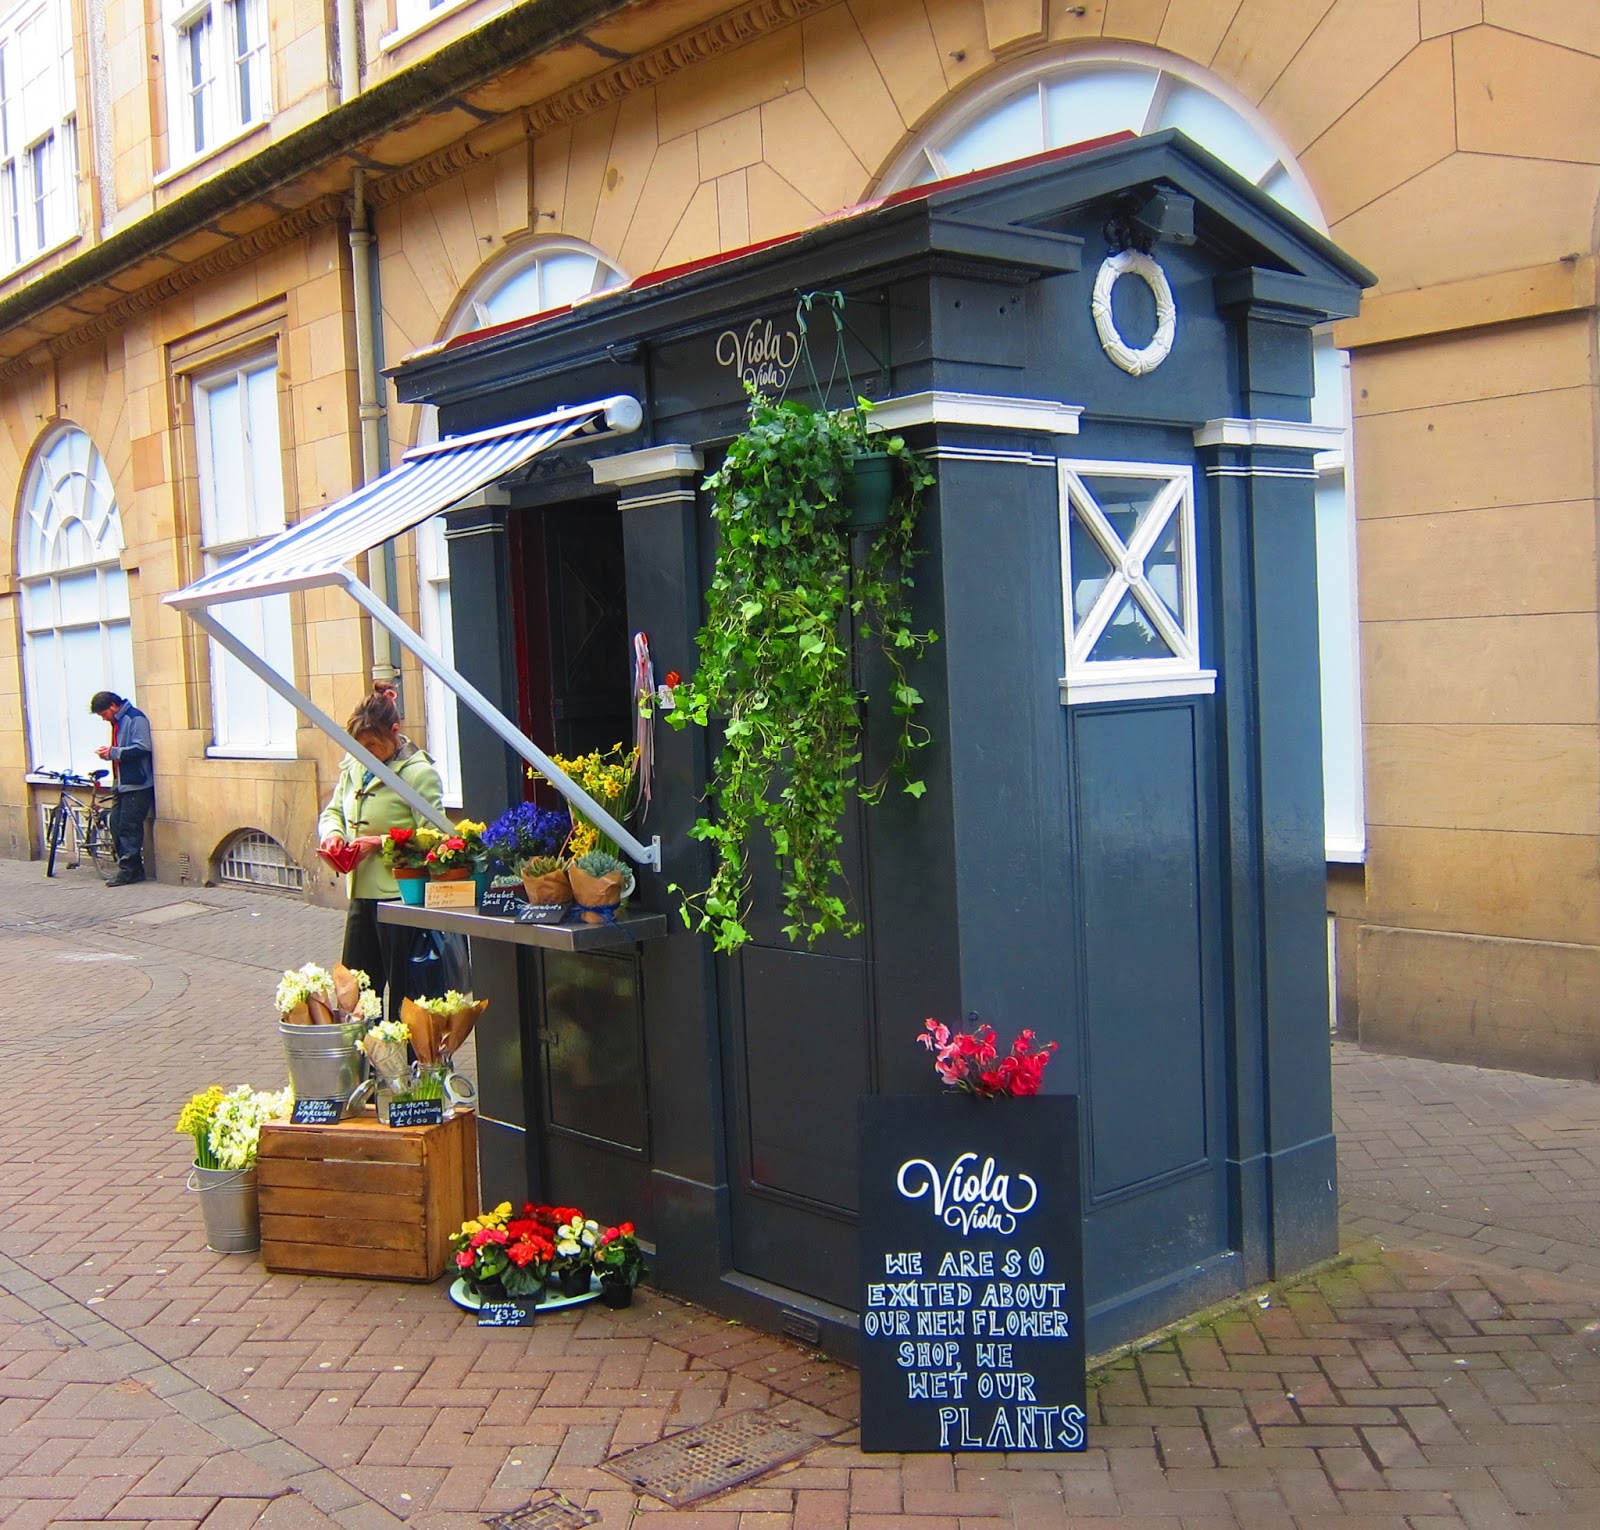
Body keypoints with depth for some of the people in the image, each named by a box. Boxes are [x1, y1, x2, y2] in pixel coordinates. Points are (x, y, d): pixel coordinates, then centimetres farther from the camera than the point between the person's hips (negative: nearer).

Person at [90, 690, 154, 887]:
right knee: (116, 824, 7)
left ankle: (128, 869, -2)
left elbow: (141, 748, -20)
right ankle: (134, 869, 12)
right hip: (122, 783, 10)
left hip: (137, 784, -10)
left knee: (129, 826, -8)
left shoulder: (135, 718, -10)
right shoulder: (117, 722, 19)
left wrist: (113, 752, -16)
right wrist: (108, 752, 4)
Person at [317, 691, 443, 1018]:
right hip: (361, 893, 7)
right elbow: (333, 811, 21)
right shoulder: (354, 765, 9)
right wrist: (333, 832, -1)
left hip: (400, 895, -7)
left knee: (403, 991, 3)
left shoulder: (419, 772, -13)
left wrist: (380, 842, -21)